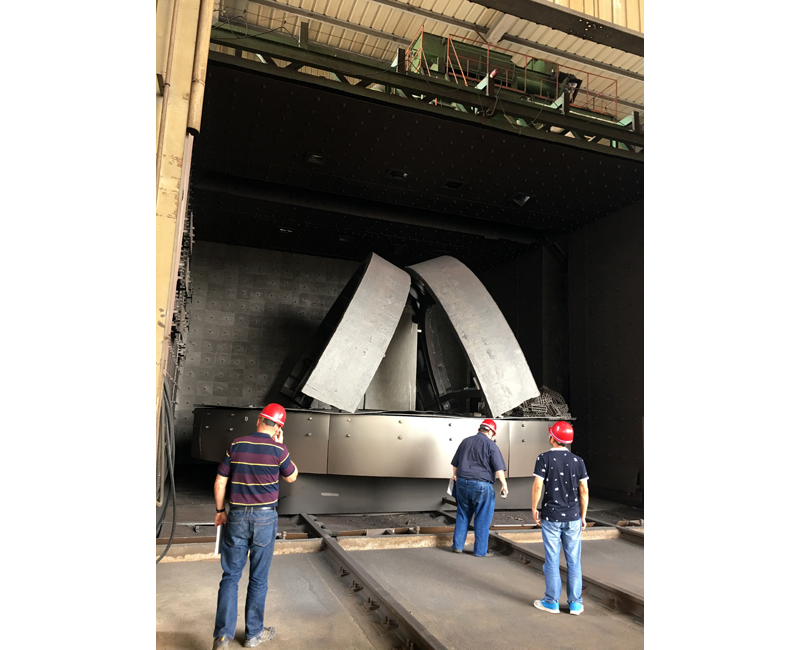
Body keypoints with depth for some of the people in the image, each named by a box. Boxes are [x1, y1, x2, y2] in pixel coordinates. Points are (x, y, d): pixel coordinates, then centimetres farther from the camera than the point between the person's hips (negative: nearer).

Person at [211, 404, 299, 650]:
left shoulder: (236, 445, -2)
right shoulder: (278, 450, -9)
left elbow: (220, 483, 2)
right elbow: (292, 477, 8)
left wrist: (220, 511, 15)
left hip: (237, 517, 2)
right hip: (265, 518, -2)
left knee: (230, 575, 13)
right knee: (258, 578, 11)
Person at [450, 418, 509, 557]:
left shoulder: (465, 441, 10)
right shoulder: (491, 445, -7)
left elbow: (455, 464, 18)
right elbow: (499, 468, -12)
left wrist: (456, 477, 31)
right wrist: (504, 485, -4)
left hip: (462, 483, 5)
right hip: (482, 485, -5)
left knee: (462, 516, 17)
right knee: (482, 519, 7)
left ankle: (457, 545, 23)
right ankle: (480, 550, 15)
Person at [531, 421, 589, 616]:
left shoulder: (544, 458, -10)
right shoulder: (577, 460, -2)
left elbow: (537, 486, -13)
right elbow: (584, 491, 0)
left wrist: (534, 509, -1)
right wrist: (583, 516, 10)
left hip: (550, 517, -2)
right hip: (572, 518, 2)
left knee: (552, 560, 6)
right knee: (574, 561, 11)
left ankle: (551, 602, 16)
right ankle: (575, 603, 18)